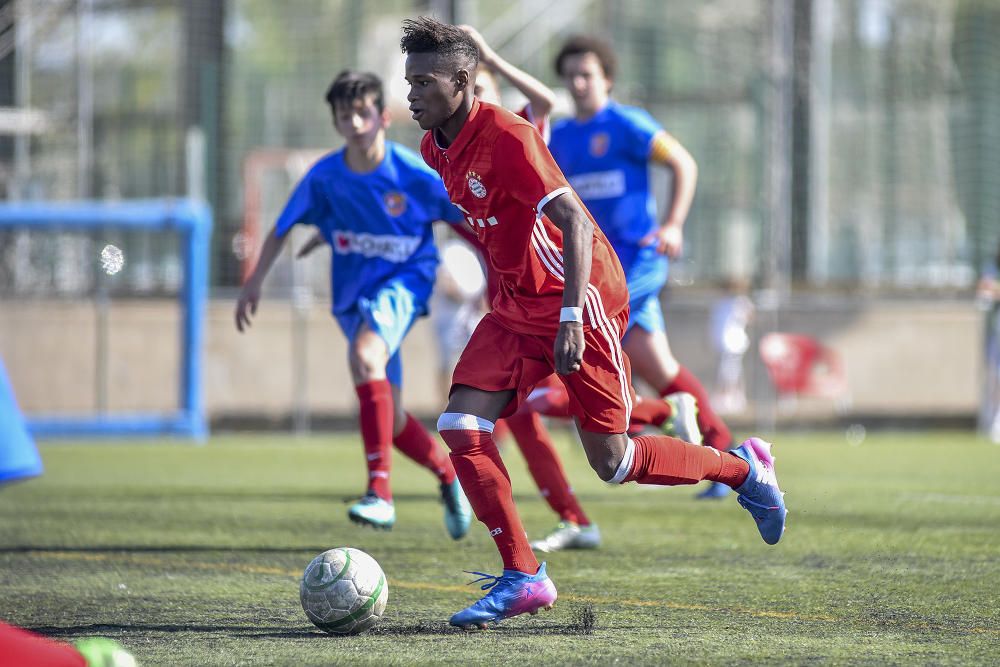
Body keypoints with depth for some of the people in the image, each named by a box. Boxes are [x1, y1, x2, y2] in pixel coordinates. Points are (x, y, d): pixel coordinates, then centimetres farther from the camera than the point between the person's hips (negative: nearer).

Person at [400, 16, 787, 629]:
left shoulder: (505, 138, -22)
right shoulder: (436, 148, 5)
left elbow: (574, 222, -26)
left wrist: (570, 316, -33)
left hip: (580, 302, -8)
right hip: (516, 307, 8)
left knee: (611, 461, -2)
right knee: (460, 428, -9)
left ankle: (745, 468, 21)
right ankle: (523, 577, -4)